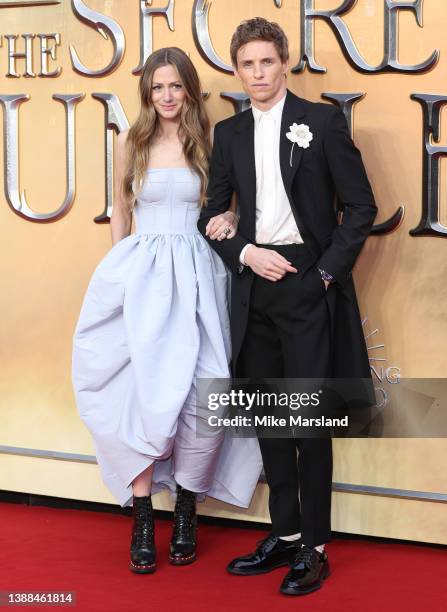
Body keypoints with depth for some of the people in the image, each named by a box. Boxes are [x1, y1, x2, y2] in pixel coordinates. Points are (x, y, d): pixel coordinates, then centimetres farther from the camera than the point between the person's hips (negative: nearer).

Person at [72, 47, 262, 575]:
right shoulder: (131, 142, 8)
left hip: (196, 272, 0)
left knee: (198, 391, -10)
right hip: (140, 271, 0)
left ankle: (185, 513, 7)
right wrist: (118, 271, 11)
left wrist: (230, 219, -8)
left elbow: (225, 203, 14)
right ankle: (142, 519, 0)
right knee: (141, 388, -8)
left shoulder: (208, 143, 6)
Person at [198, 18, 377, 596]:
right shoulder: (229, 132, 12)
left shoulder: (322, 120, -1)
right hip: (255, 284, 5)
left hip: (308, 283, -5)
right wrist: (245, 253, -3)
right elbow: (212, 212, 15)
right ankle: (285, 535, 20)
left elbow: (360, 205, -2)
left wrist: (329, 271, -9)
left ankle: (314, 547, 4)